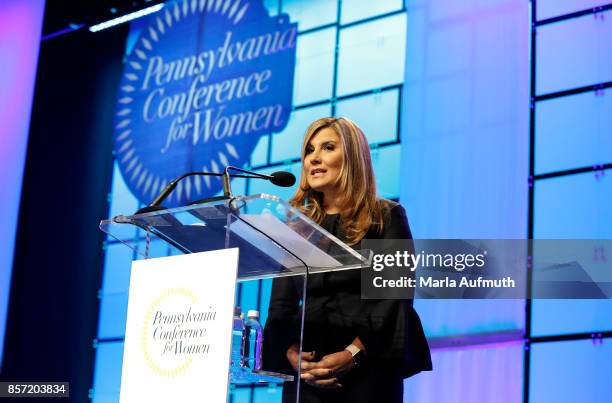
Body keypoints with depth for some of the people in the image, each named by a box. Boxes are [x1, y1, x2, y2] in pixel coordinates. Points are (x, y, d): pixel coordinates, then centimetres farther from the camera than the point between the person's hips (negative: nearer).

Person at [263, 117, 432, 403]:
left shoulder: (386, 218, 6)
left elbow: (396, 297, -5)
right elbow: (280, 306, 9)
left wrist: (353, 354, -16)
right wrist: (293, 355, -9)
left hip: (368, 369, -3)